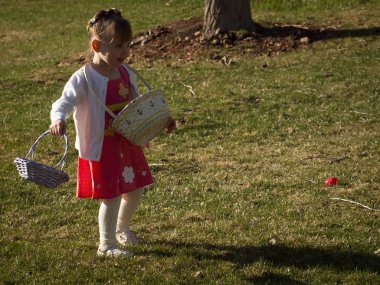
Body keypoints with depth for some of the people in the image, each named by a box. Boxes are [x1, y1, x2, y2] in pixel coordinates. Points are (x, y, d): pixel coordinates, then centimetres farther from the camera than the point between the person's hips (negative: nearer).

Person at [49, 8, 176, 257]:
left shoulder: (126, 73, 4)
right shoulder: (84, 79, -20)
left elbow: (139, 103, 18)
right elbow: (64, 103, -29)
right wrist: (58, 120, -49)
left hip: (128, 144, 7)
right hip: (101, 149, -7)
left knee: (135, 190, 18)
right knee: (112, 197, -1)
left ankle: (122, 228, 45)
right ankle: (107, 245, 18)